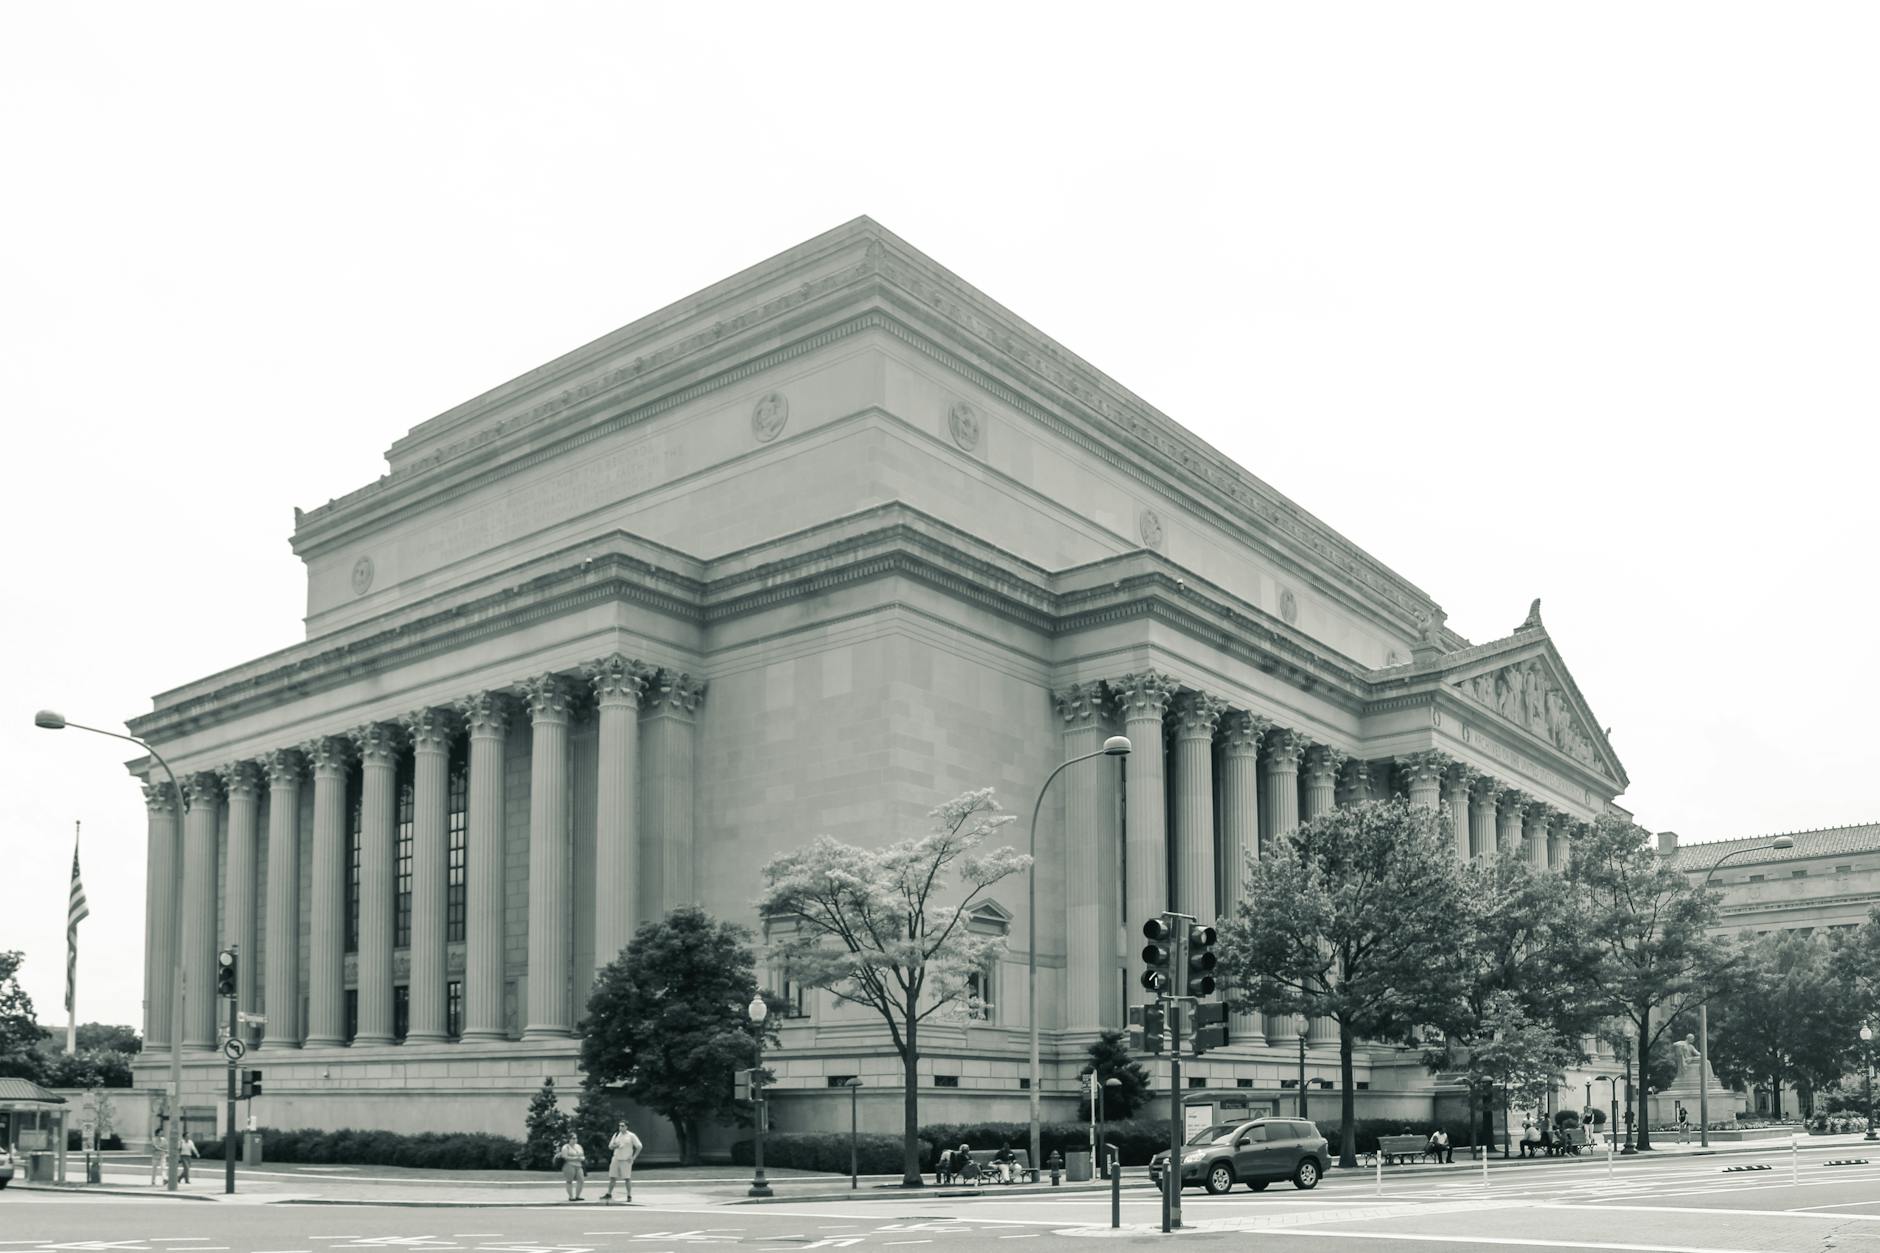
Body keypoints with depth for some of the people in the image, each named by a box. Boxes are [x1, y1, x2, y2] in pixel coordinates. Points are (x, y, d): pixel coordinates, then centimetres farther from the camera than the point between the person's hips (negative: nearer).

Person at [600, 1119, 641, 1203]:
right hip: (616, 1159, 4)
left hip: (626, 1160, -4)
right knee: (612, 1177, 4)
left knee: (627, 1178, -4)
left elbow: (639, 1146, -3)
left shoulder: (631, 1136, -4)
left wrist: (633, 1157, -8)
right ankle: (609, 1194, 13)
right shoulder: (616, 1135, 9)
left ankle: (629, 1196, 4)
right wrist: (615, 1145, -9)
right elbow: (610, 1146, 14)